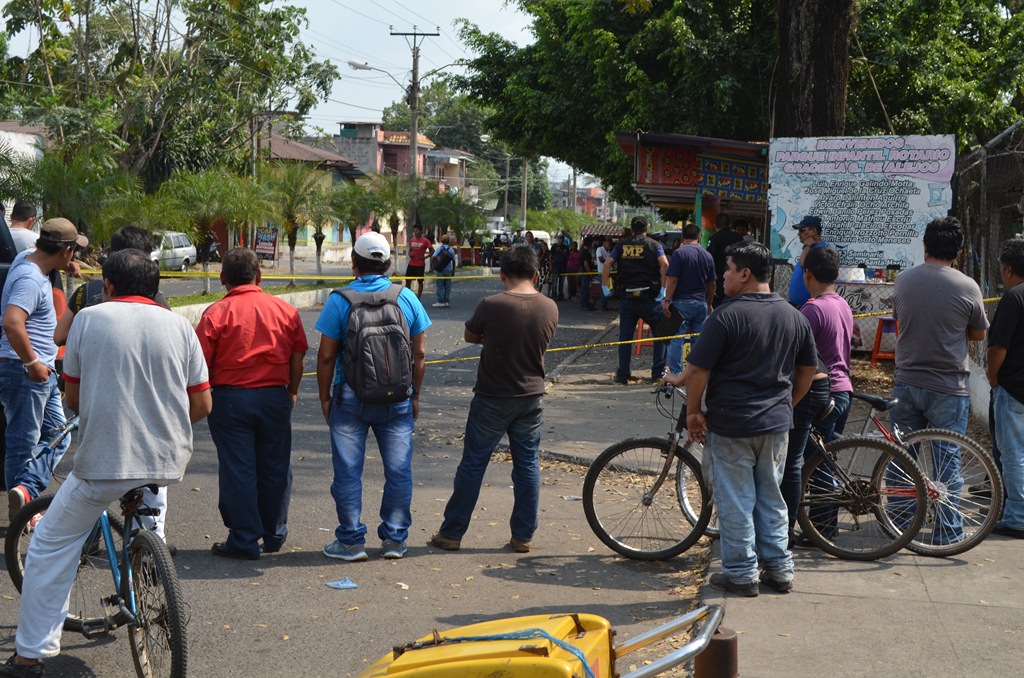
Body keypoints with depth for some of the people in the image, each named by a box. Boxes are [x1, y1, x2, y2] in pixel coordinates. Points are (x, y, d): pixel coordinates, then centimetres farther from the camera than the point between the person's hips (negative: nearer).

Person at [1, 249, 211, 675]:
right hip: (167, 460, 3)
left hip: (103, 460, -3)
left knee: (50, 547, 12)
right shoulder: (179, 326, 4)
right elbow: (201, 405, 3)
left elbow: (73, 398, 6)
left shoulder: (89, 318, -1)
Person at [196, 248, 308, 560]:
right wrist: (291, 392, 19)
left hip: (230, 398, -3)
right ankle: (274, 535, 25)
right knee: (275, 468, 14)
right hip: (275, 397, 3)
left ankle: (244, 540, 8)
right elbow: (298, 357, 6)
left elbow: (200, 364, -9)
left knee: (238, 470, 4)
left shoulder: (216, 313, -9)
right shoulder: (286, 310, 2)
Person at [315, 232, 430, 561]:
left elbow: (326, 356, -5)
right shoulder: (407, 298, 1)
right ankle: (395, 540, 13)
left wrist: (324, 397, 6)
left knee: (348, 471, 6)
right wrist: (415, 394, 15)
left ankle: (351, 541, 8)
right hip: (397, 398, 2)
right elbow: (420, 353, 5)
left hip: (350, 397, -2)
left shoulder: (339, 301, -6)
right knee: (398, 470, 9)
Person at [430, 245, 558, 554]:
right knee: (527, 465, 12)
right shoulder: (550, 308, -5)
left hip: (492, 398, -3)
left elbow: (470, 336, -2)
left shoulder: (491, 305, -17)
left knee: (472, 464, 6)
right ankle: (523, 536, 16)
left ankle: (451, 533, 14)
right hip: (532, 397, 3)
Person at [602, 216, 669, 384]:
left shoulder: (622, 245, 9)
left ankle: (622, 375, 7)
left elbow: (607, 263, -3)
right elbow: (664, 264, -14)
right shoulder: (654, 245, 2)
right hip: (649, 296, -2)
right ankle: (658, 371, 10)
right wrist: (663, 288, -12)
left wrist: (605, 285, 1)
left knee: (625, 336, 8)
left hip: (626, 297, 2)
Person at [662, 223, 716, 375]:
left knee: (675, 340, -2)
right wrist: (709, 304, 22)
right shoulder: (707, 256, 8)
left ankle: (676, 374, -7)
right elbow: (712, 284, 13)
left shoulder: (679, 253, -9)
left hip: (682, 302, -5)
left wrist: (667, 300, -10)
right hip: (701, 303, 5)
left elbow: (672, 279, -15)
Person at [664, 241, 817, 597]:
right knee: (771, 498, 17)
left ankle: (741, 573, 10)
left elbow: (698, 370, -16)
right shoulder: (794, 317, 5)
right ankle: (779, 569, 22)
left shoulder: (727, 315, -15)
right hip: (776, 423, 6)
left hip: (731, 424, -6)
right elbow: (808, 370, 14)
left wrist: (692, 412, -4)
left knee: (735, 501, 4)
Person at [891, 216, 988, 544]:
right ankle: (947, 532, 9)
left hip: (907, 382, 3)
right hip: (949, 387, -3)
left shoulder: (902, 281, -2)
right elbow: (978, 334, 3)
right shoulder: (968, 287, -11)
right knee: (947, 460, 5)